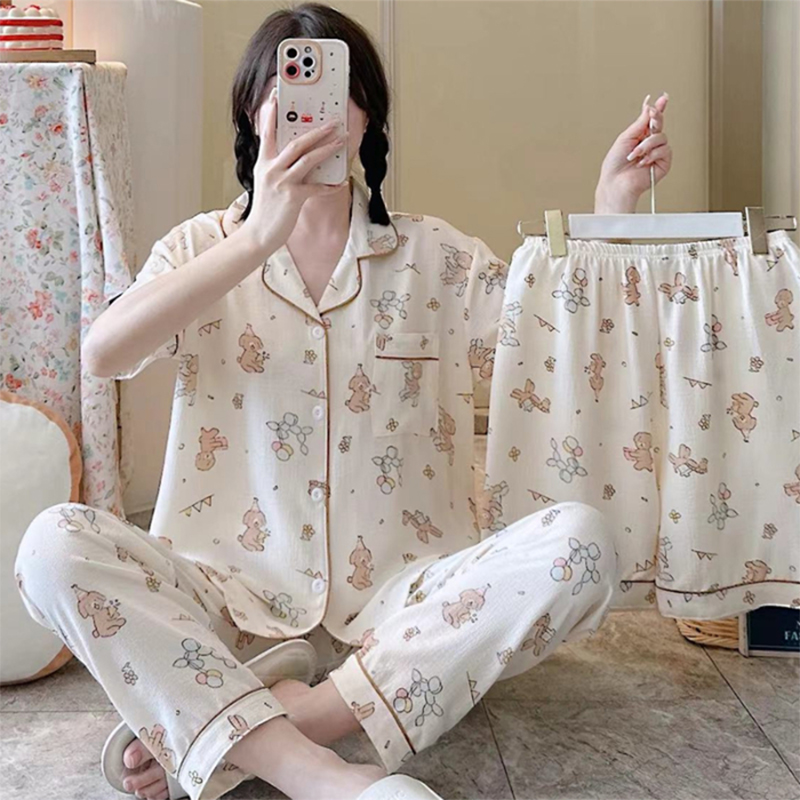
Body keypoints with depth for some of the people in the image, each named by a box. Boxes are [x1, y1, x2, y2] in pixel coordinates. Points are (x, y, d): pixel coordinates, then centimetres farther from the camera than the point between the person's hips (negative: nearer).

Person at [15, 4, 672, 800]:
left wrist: (610, 212, -12)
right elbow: (103, 353, -14)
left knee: (581, 540, -26)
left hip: (402, 601, 1)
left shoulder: (432, 254, 10)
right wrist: (258, 238, -21)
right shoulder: (205, 246, 8)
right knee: (55, 545, -24)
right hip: (239, 601, 0)